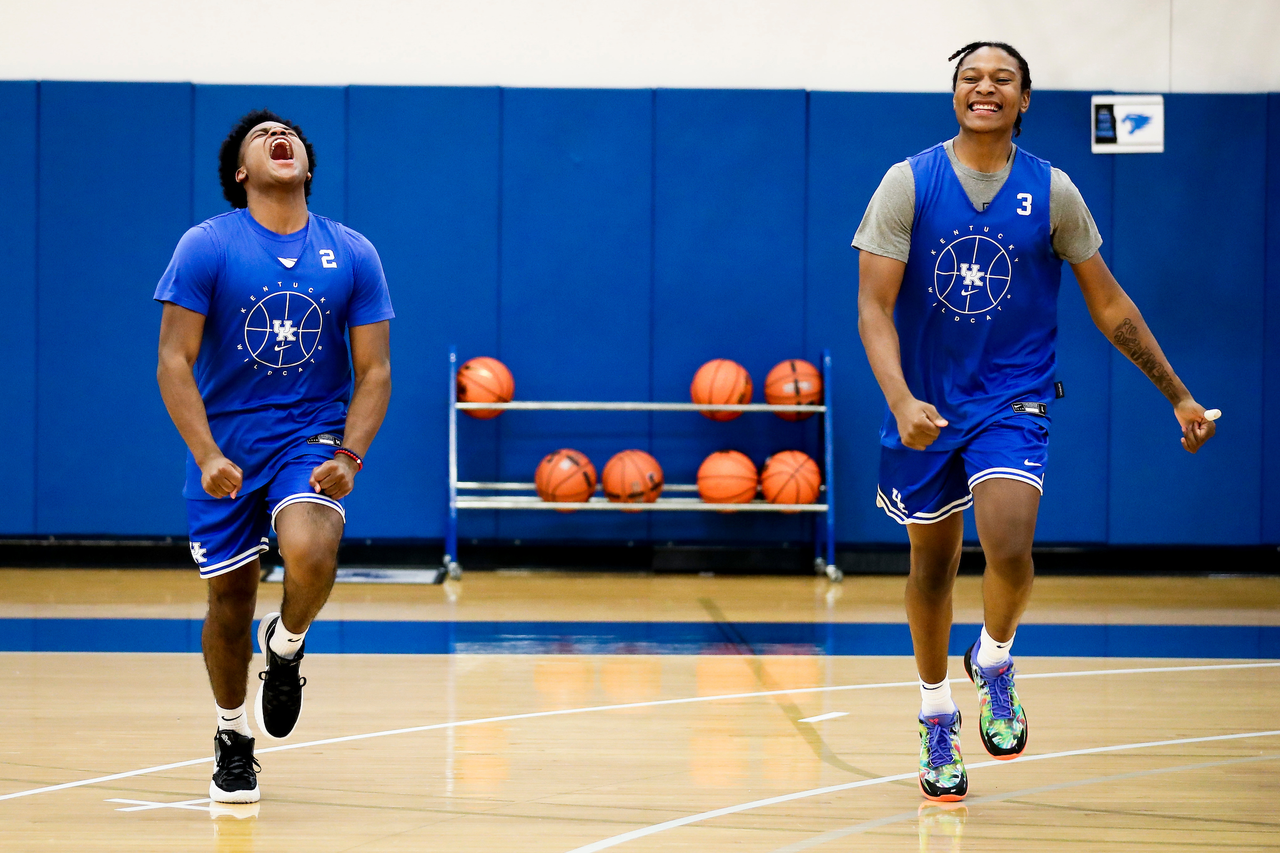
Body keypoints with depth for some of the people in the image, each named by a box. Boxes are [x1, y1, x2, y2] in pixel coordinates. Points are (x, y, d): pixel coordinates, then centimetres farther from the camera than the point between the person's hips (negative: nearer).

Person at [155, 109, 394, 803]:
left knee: (309, 554, -28)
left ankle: (286, 644, 7)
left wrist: (349, 455, -14)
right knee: (230, 598, 5)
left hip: (313, 437, 0)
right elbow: (174, 362, -9)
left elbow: (374, 371, 1)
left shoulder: (352, 255, 0)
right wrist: (208, 457, -20)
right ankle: (232, 738, 30)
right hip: (225, 440, 0)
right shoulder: (206, 247, -6)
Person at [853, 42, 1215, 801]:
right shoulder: (908, 184, -7)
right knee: (932, 563, 12)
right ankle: (937, 718, 33)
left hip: (1013, 402, -1)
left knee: (1009, 551, -23)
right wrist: (901, 401, -26)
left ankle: (995, 663, 9)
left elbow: (1108, 302, 6)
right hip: (926, 406, 1)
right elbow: (875, 307, -11)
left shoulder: (1052, 192, -3)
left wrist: (1178, 395, 6)